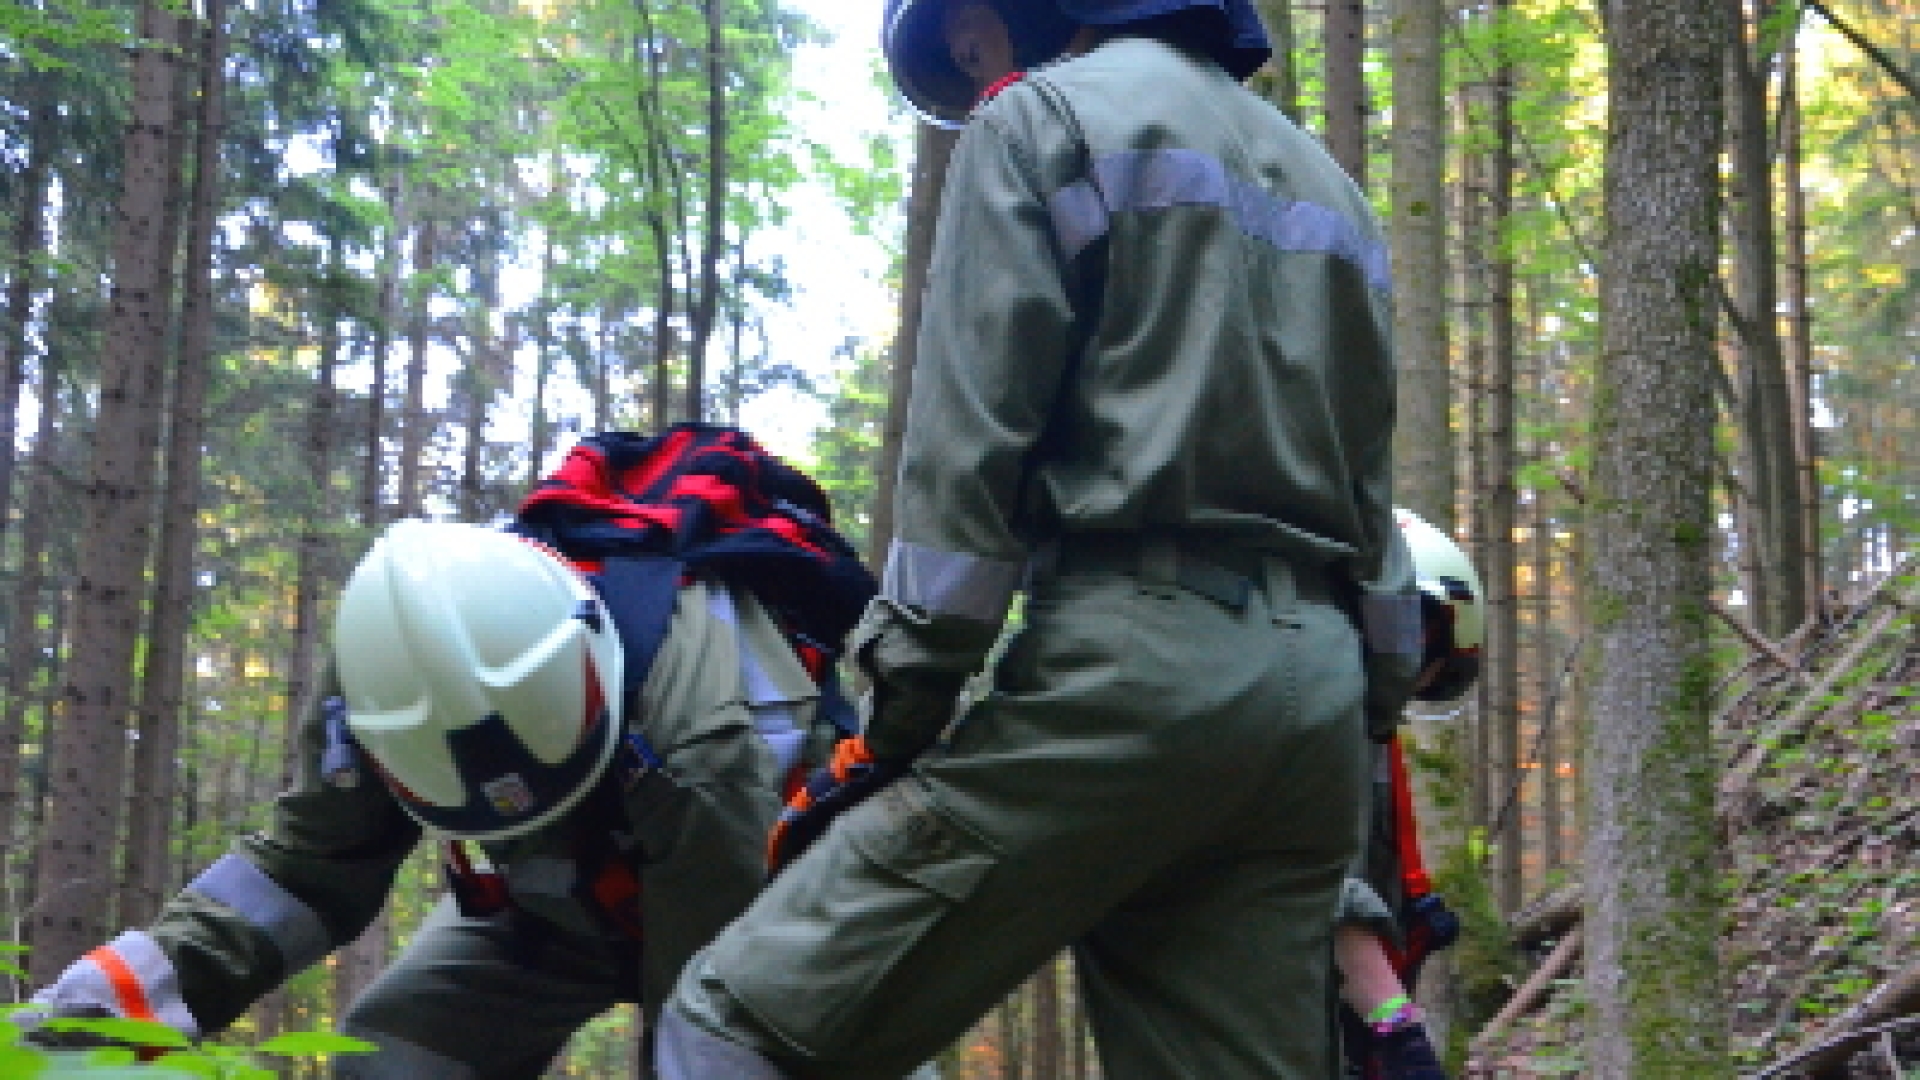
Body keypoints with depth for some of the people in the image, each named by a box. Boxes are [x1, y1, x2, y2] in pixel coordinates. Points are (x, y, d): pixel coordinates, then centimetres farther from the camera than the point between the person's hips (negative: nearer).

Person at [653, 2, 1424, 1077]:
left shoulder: (1043, 117, 6)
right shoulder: (1325, 176, 28)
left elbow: (968, 446, -6)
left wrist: (907, 700, -7)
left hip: (1132, 655, -8)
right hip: (1315, 692, 8)